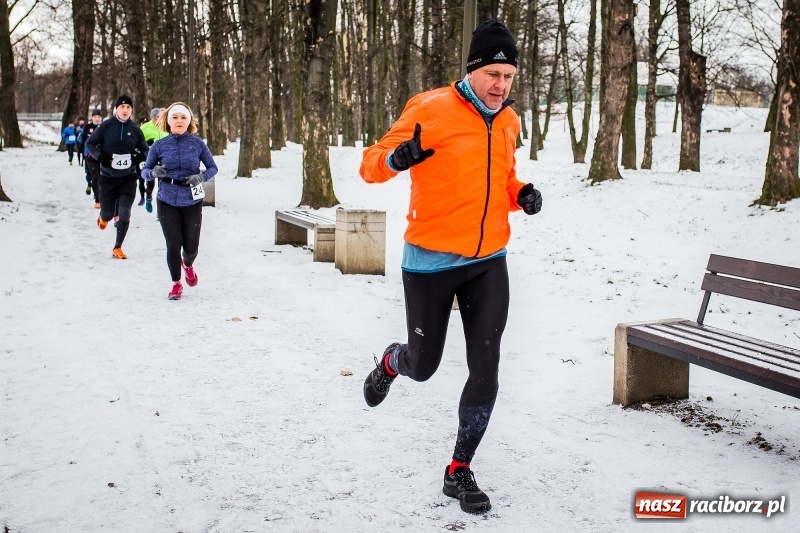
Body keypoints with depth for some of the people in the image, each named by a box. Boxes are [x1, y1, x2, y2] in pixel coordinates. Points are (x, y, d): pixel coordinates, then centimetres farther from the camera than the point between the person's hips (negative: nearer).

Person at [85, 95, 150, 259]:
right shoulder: (106, 126, -6)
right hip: (108, 177, -1)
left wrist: (140, 156, -14)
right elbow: (90, 143, 2)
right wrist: (100, 156, -15)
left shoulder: (135, 129, -1)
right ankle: (103, 217, 45)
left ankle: (118, 248, 9)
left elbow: (145, 149, 9)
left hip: (128, 178, 1)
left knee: (124, 214, -6)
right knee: (108, 214, 4)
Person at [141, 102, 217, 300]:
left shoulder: (197, 143, -3)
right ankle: (176, 284, 20)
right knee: (173, 245, -3)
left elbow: (213, 167, 5)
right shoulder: (159, 146, -2)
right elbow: (145, 171, 4)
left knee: (191, 247, 4)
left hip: (192, 202, 0)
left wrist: (201, 176, -16)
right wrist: (153, 172, -19)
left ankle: (188, 265, 43)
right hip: (167, 202, 0)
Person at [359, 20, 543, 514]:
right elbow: (371, 165, -9)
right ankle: (390, 363, 49)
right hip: (431, 261, -4)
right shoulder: (432, 109, -12)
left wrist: (523, 193, 0)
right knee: (423, 366, 10)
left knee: (486, 369, -2)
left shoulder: (508, 121, 6)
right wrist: (396, 158, -33)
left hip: (489, 263, 4)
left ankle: (460, 471, 14)